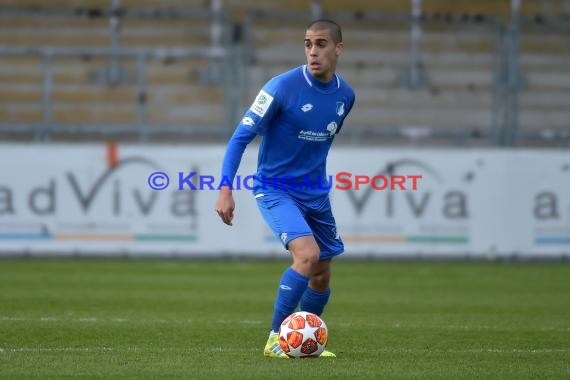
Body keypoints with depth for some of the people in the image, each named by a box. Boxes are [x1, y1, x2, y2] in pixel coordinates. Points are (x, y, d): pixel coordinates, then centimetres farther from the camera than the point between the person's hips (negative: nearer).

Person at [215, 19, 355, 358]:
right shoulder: (283, 86, -18)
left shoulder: (346, 95, 0)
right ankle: (275, 338, -13)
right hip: (276, 190, -6)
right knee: (308, 254, -26)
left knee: (322, 275, 10)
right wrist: (226, 188, -23)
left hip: (316, 194, 6)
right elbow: (242, 136, -16)